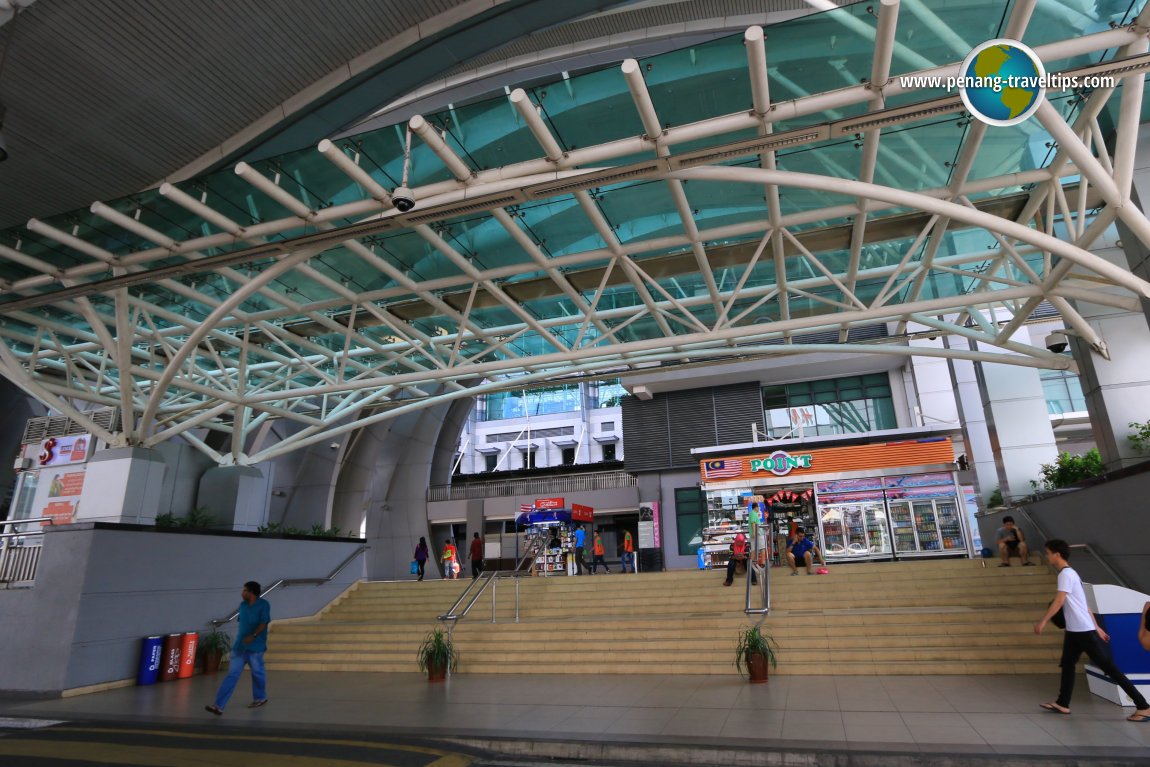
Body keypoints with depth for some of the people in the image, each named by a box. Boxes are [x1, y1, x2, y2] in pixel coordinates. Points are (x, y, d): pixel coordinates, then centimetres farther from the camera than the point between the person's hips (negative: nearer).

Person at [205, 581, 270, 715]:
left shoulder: (264, 605, -9)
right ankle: (219, 706, -3)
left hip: (256, 646, -5)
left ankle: (260, 698, 27)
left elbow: (263, 623, -18)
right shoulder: (242, 605, 11)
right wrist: (238, 641, 21)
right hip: (240, 646, 6)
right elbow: (241, 624, 20)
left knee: (257, 673, 7)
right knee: (232, 674, 0)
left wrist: (253, 636, -32)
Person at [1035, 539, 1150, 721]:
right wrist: (1097, 628, 22)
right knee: (1067, 665, 11)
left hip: (1084, 631, -10)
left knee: (1109, 668, -2)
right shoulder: (1069, 573, 14)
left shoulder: (1066, 574, -17)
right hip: (1074, 631, 10)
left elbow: (1059, 601, -24)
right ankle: (1062, 704, 16)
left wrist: (1043, 621, -23)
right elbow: (1082, 604, 19)